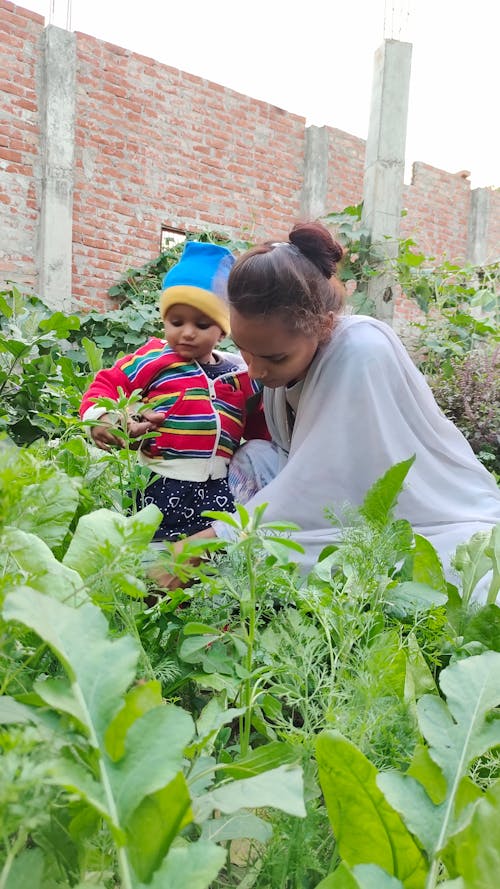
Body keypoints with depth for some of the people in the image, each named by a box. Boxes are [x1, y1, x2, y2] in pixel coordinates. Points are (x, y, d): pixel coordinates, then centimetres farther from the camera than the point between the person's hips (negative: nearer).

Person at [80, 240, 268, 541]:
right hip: (161, 486, -3)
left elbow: (259, 424, 22)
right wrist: (99, 417, -12)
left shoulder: (241, 374, 12)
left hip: (218, 490, 3)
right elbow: (108, 383, 5)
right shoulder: (153, 360, 1)